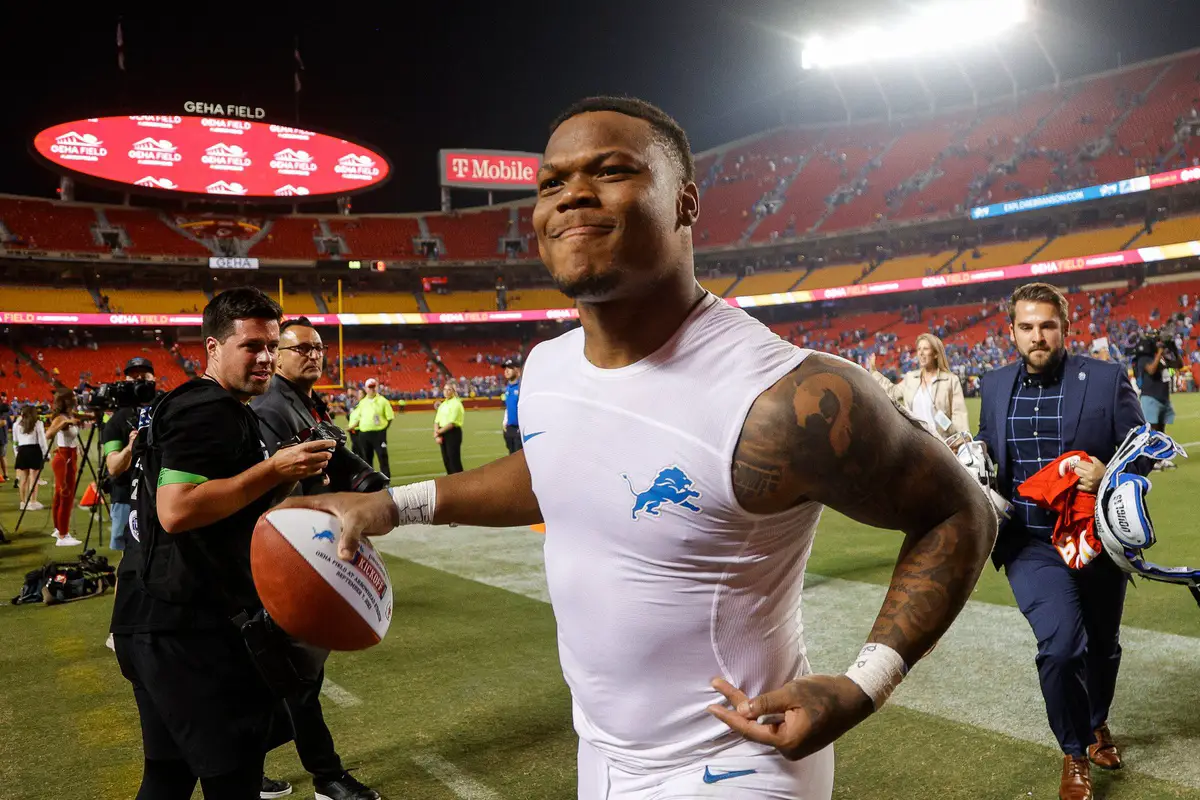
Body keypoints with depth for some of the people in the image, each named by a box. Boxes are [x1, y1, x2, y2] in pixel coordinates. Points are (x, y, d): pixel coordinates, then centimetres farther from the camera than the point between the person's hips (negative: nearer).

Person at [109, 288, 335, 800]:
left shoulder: (192, 404, 18)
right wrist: (274, 470, -23)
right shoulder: (211, 411, -16)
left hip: (160, 619, 11)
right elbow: (176, 511, -27)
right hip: (187, 626, -11)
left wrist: (285, 478, 7)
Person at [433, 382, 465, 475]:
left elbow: (452, 422, -17)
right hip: (443, 434, 8)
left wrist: (440, 431, -10)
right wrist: (436, 435, -4)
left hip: (453, 433, -8)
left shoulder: (456, 403, -9)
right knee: (446, 460, 10)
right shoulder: (442, 404, 15)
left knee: (454, 460, -8)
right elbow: (436, 421, 11)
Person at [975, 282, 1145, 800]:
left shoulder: (1106, 379, -7)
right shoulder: (995, 386, 1)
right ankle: (1075, 754, 10)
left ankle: (1097, 725, 52)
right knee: (1061, 645, -17)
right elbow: (986, 448, 15)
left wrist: (1109, 477, -24)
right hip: (1031, 544, -1)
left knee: (1103, 645, 20)